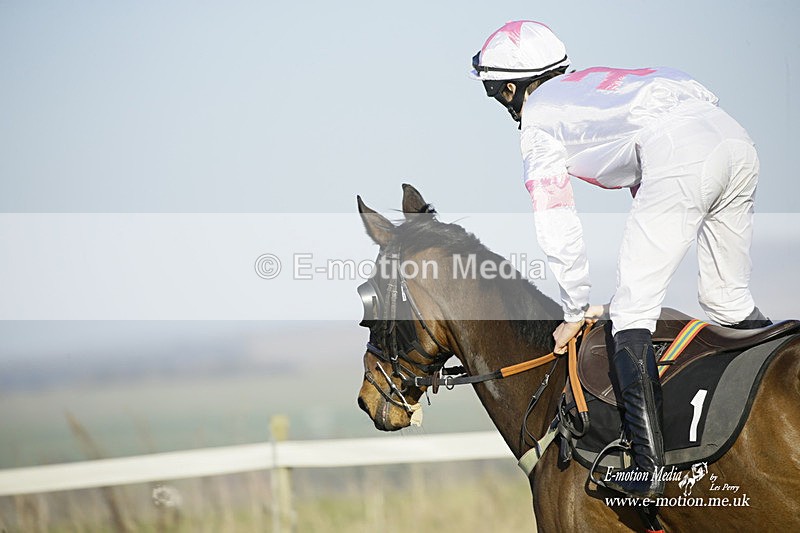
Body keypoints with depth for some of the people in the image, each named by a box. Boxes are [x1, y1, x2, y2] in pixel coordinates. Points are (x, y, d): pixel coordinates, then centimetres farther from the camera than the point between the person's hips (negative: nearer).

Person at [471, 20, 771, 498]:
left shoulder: (538, 118, 16)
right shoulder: (596, 86, 38)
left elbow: (559, 225, 13)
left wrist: (576, 310, 22)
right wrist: (647, 279, 39)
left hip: (678, 156, -8)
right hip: (736, 140, 8)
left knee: (631, 314, -3)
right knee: (729, 303, 22)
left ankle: (647, 465, -12)